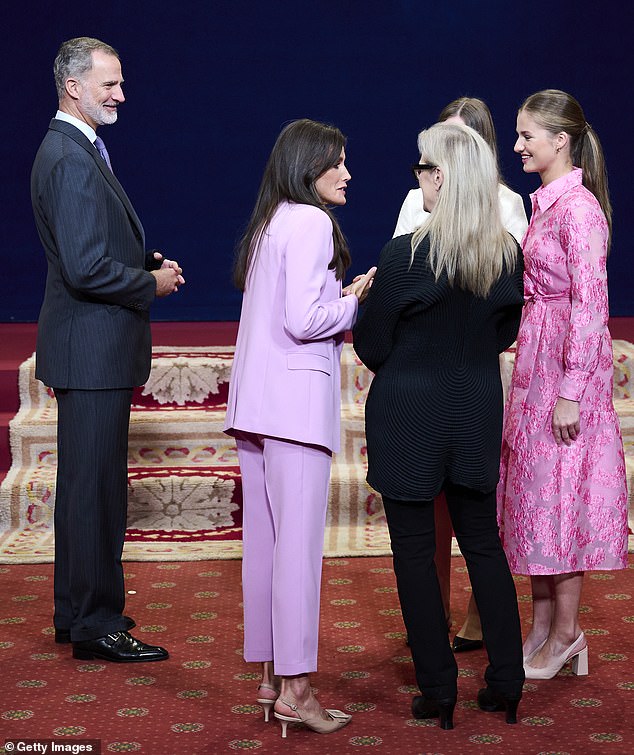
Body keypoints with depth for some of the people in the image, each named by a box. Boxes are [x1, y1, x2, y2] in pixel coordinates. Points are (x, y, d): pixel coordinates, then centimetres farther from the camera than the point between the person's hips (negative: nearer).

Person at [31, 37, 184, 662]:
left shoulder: (71, 149, 14)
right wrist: (152, 284, -11)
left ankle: (76, 611, 28)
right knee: (96, 486, -3)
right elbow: (87, 268, -25)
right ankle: (97, 627, 6)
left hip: (88, 346, 11)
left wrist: (146, 261, 8)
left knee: (83, 481, 17)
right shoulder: (73, 160, -19)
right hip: (94, 347, -11)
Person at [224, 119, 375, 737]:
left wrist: (342, 297, 16)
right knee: (299, 543, -6)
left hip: (256, 400, 9)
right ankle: (294, 689, -4)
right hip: (296, 398, -9)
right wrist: (357, 299, -2)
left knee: (263, 540, 11)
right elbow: (304, 320, -17)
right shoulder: (311, 222, -10)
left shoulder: (268, 224, 18)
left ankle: (269, 675, 18)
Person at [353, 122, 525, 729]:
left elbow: (369, 345, -11)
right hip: (477, 413, 5)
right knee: (483, 541, 16)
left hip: (408, 417, -5)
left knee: (414, 549, 6)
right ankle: (506, 683, 19)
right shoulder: (509, 254, -3)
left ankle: (438, 690, 11)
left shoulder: (406, 255, -19)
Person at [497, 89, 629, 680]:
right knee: (534, 490, 12)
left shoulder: (579, 207, -15)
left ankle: (566, 633, 10)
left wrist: (571, 392, -21)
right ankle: (542, 625, 20)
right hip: (536, 361, 9)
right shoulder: (546, 203, 13)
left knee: (560, 492, -2)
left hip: (568, 363, -9)